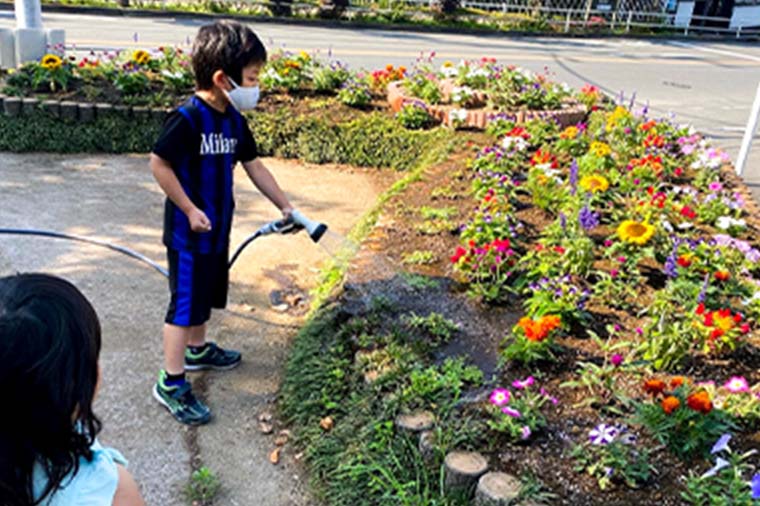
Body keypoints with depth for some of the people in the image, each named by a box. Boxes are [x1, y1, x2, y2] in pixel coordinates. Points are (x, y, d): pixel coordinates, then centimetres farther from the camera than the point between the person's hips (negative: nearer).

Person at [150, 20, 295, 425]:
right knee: (185, 303, -2)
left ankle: (197, 349, 44)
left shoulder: (234, 119, 4)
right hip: (188, 232, -8)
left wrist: (285, 206, 10)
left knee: (206, 295, 23)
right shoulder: (187, 118, -22)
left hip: (218, 228, 8)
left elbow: (254, 166, 10)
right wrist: (189, 209, -18)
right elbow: (159, 164, -18)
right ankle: (171, 383, 9)